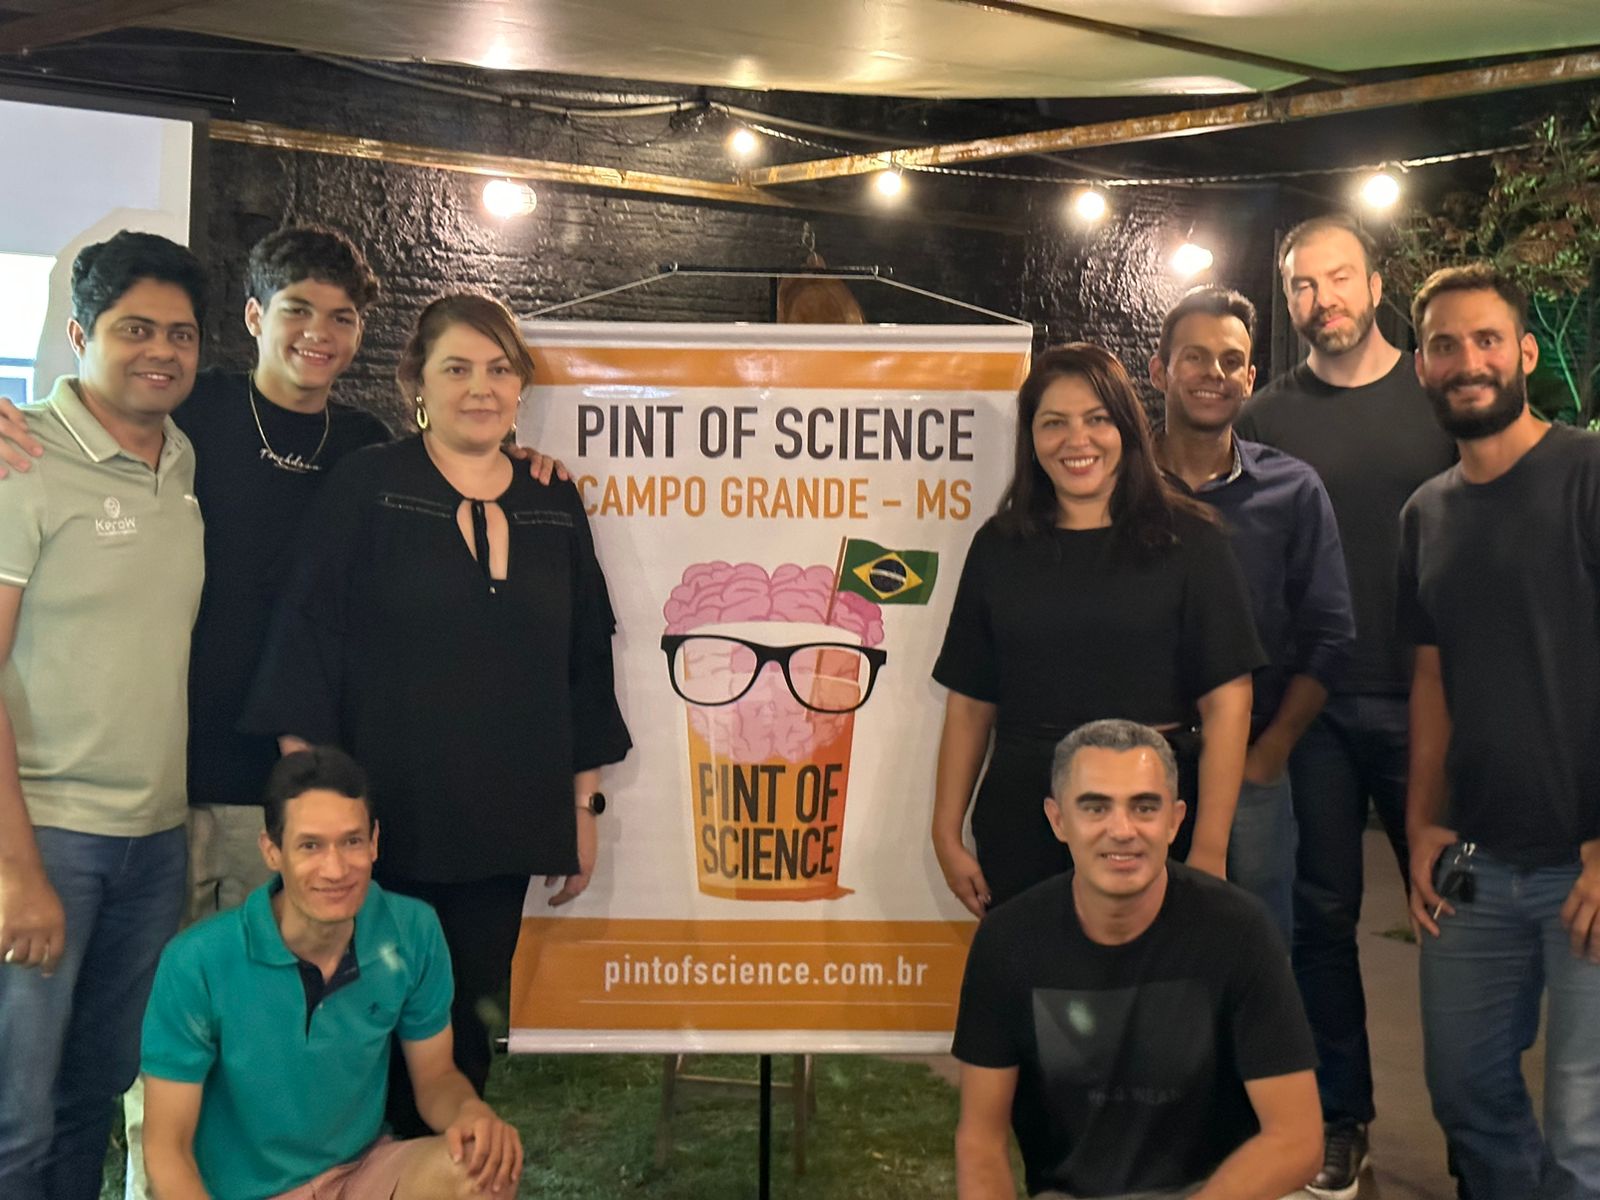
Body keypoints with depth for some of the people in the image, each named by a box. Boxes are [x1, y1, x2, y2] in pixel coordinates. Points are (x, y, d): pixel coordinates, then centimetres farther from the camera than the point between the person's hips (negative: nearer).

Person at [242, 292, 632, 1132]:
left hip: (503, 833, 3)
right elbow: (307, 643, -6)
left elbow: (586, 665, 12)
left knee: (461, 1029, 12)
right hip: (383, 824, -3)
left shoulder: (555, 508, 9)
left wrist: (583, 806, 10)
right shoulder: (368, 486, -2)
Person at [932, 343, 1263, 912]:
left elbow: (1226, 700, -4)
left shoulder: (1187, 540, 0)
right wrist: (947, 834, 6)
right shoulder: (999, 547, 9)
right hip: (1020, 824, 2)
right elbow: (969, 701, 9)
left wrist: (1210, 848, -9)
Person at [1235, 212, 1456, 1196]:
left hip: (1426, 700, 0)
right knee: (1321, 916, 7)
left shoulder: (1442, 394, 4)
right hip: (1311, 708, 1)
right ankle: (1341, 1118, 22)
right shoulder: (1266, 417, 4)